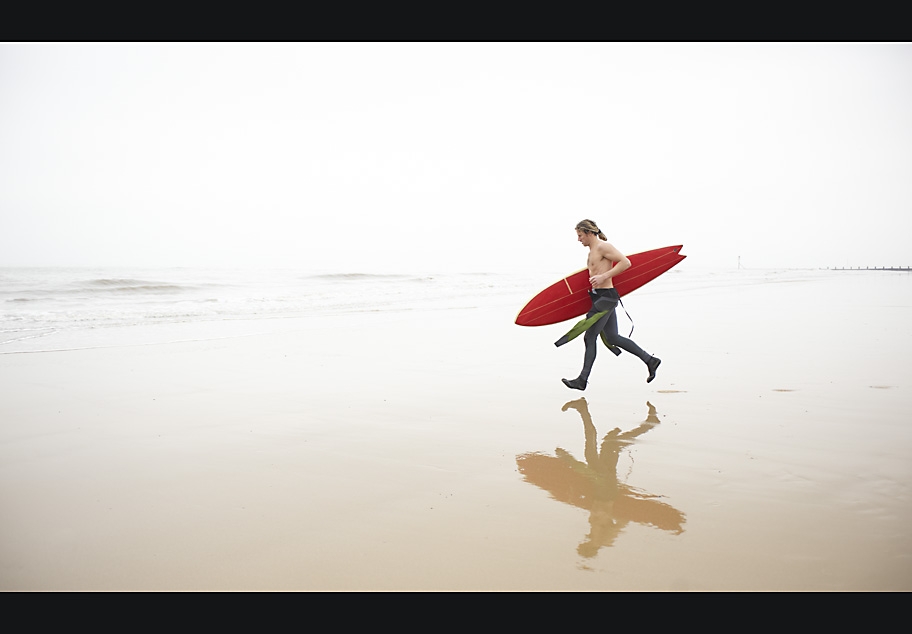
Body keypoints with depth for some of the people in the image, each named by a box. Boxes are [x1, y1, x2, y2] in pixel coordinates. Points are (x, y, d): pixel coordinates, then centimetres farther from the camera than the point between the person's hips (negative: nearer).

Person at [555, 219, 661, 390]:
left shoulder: (603, 246, -11)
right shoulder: (592, 251, 19)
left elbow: (625, 262, -19)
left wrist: (603, 277, -22)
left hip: (606, 297, -10)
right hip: (599, 297, 10)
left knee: (590, 337, -6)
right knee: (612, 338, 11)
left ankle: (582, 380, 1)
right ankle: (650, 360, 18)